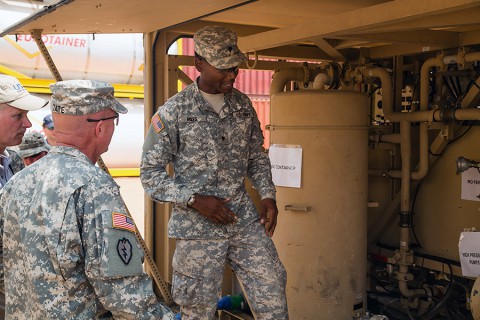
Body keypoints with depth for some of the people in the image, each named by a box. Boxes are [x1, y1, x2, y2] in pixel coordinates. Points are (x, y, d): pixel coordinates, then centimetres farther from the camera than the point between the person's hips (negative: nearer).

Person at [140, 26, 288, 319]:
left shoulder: (242, 104, 5)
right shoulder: (173, 113, -10)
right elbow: (150, 174, -8)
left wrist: (268, 195, 3)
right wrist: (195, 199, -17)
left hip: (246, 219, 4)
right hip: (198, 229, -4)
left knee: (272, 295, 6)